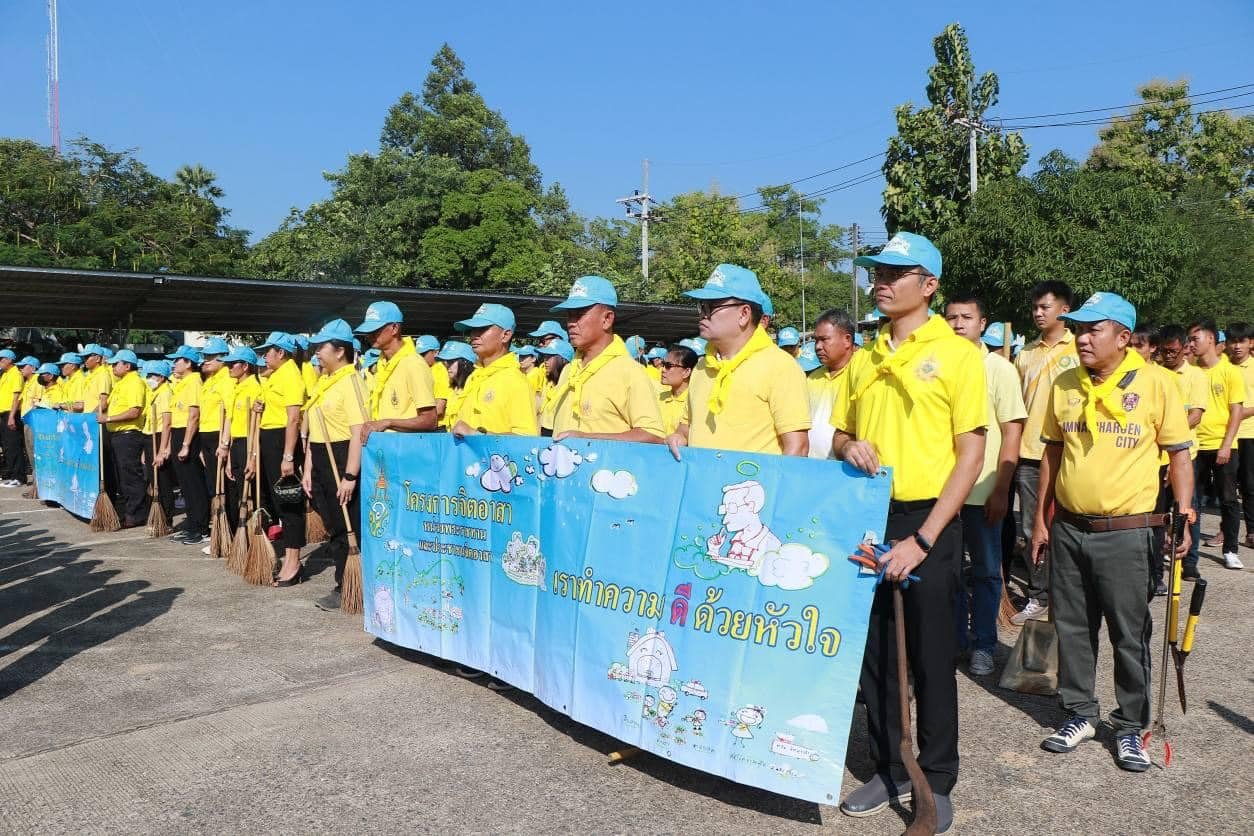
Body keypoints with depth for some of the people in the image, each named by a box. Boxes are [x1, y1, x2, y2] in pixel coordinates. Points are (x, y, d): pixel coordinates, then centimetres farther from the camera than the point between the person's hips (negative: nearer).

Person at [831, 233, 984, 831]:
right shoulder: (866, 359, 10)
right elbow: (839, 435, 17)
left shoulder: (956, 353, -6)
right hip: (868, 520, 5)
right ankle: (889, 770, 28)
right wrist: (848, 447, -9)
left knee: (930, 658, 6)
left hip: (927, 521, -5)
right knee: (874, 652, 12)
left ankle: (936, 782, 24)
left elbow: (971, 454, -10)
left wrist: (922, 539, -16)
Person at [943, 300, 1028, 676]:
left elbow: (1012, 432, -4)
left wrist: (1001, 490, -10)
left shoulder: (999, 368, -2)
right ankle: (954, 640, 24)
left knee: (986, 571, 8)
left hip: (983, 490, -2)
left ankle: (983, 646, 21)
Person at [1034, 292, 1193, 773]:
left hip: (1127, 533, -4)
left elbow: (1179, 454, -1)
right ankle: (1079, 714, 27)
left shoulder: (1154, 384, -7)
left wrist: (1184, 515, -10)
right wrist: (1041, 518, 12)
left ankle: (1130, 726, 23)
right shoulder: (1064, 386, 4)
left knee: (1129, 634, 7)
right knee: (1072, 628, 12)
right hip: (1068, 530, 4)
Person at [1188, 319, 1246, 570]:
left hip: (1222, 446, -2)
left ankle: (1230, 551, 15)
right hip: (1195, 445, 2)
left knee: (1228, 499, 5)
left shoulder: (1230, 371, -2)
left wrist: (1226, 445, -13)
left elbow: (1236, 411, -5)